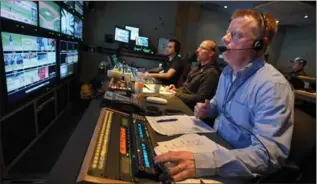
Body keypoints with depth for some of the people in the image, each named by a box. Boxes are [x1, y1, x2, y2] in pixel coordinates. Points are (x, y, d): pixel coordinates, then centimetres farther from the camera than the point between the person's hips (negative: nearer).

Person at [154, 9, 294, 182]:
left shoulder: (273, 86, -25)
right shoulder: (227, 71, 2)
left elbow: (269, 154, -32)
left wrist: (203, 162, -43)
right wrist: (207, 109, -4)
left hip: (238, 170, -6)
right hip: (216, 144, 7)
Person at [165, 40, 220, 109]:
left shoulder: (211, 73, -18)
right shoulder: (199, 67, 13)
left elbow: (200, 98, -22)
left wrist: (176, 95, -17)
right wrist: (176, 90, 0)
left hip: (189, 108, -9)